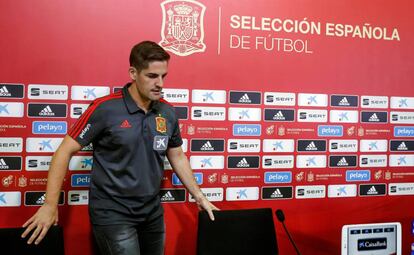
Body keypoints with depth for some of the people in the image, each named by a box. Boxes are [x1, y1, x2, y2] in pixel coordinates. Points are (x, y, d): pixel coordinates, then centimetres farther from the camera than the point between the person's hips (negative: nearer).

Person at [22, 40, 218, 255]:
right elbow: (65, 152, -10)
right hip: (113, 213, -5)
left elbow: (177, 156, 13)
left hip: (153, 211, 6)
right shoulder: (105, 109, -15)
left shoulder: (168, 112, 0)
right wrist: (50, 205, -14)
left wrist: (199, 197, 13)